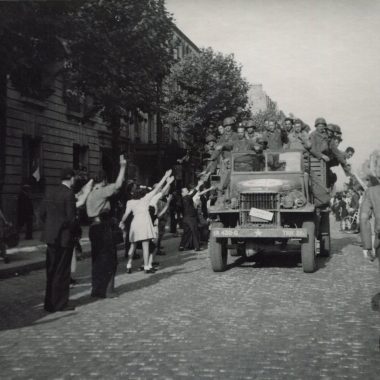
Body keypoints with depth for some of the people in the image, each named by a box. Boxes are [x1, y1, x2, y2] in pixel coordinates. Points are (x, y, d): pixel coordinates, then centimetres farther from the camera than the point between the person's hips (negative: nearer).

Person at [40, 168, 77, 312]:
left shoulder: (51, 193, 7)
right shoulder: (69, 194, -15)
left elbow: (42, 213, 9)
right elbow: (71, 217, -18)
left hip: (50, 237, 7)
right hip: (64, 237, -7)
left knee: (51, 271, 14)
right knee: (62, 272, 2)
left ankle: (49, 303, 22)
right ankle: (60, 304, 9)